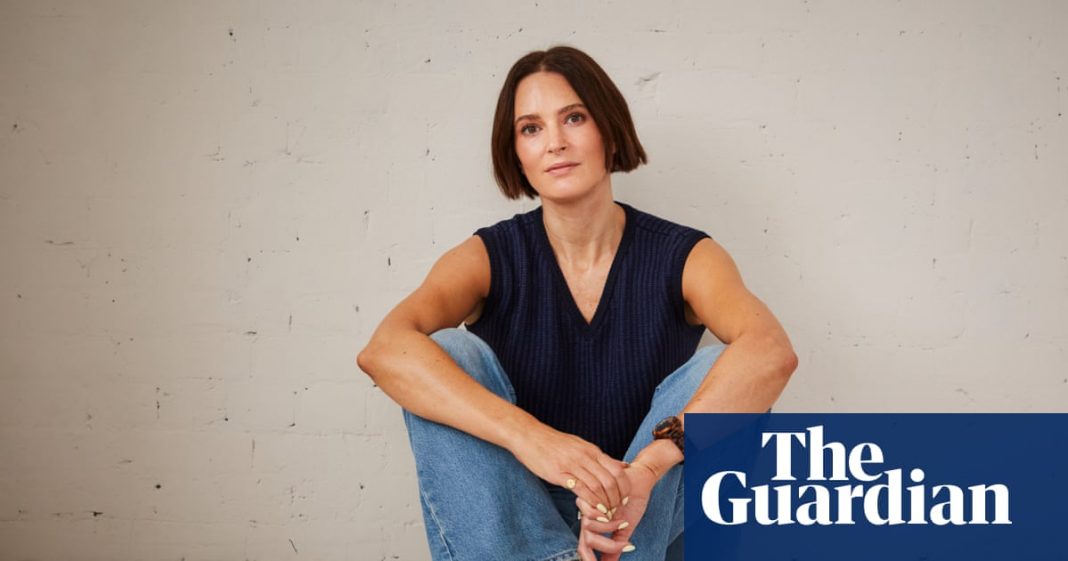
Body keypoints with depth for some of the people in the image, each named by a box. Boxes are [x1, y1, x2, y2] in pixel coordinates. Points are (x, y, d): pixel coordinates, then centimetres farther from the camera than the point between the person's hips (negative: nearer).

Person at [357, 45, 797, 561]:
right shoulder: (489, 258, -7)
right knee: (447, 356, -22)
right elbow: (383, 350, -27)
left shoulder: (683, 257, -7)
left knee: (720, 371, -24)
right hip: (520, 512, 1)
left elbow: (771, 352, -29)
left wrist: (646, 467, -44)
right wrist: (531, 438, -42)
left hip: (650, 517, 0)